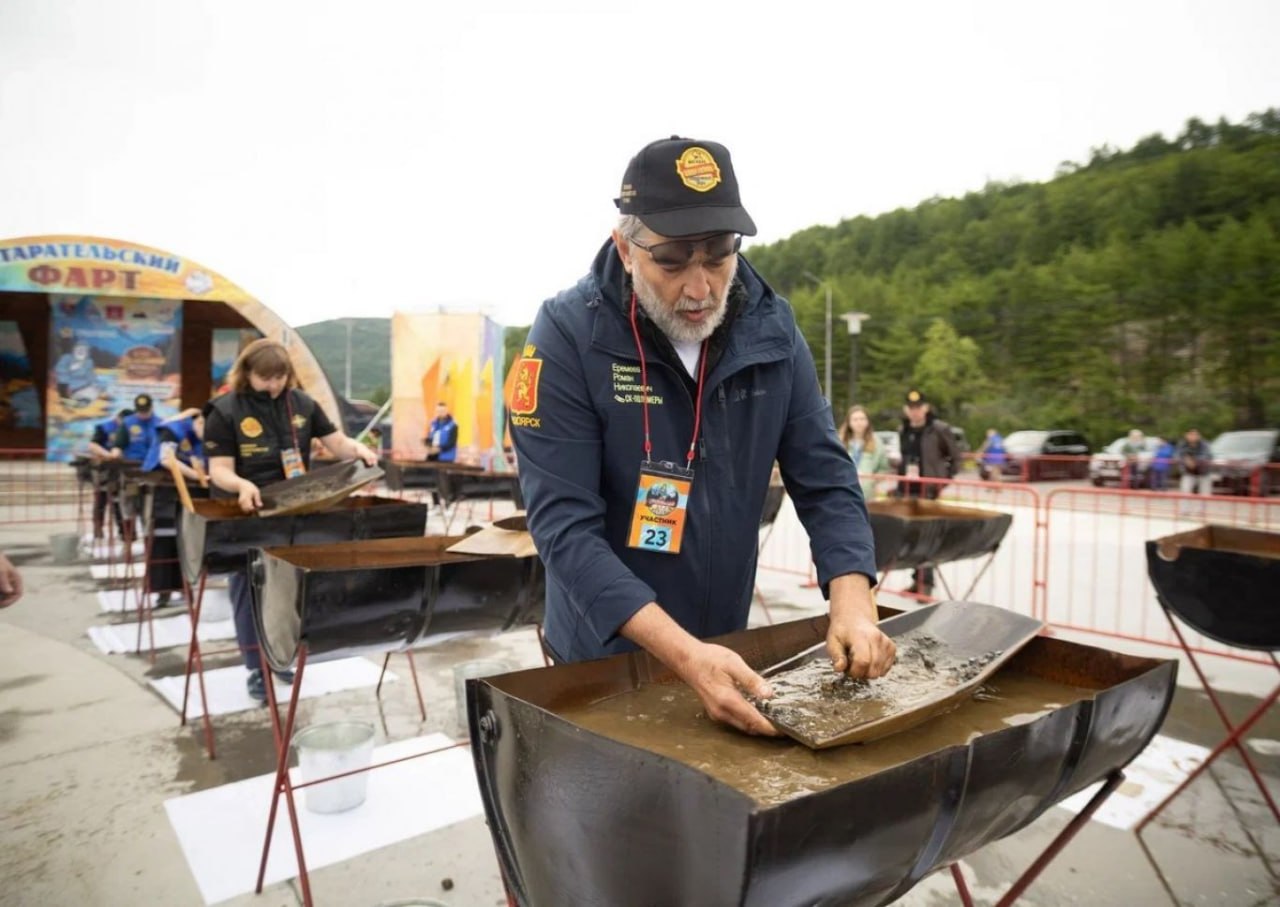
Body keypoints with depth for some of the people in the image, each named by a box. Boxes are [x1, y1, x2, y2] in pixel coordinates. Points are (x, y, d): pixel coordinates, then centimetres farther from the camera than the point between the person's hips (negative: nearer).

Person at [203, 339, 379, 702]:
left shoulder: (302, 404, 0)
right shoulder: (225, 411, -11)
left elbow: (335, 442, 5)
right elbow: (220, 469, -16)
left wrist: (357, 449, -18)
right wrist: (242, 485, -38)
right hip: (247, 516, -4)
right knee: (251, 591, 4)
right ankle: (257, 669, 16)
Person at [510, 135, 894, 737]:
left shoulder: (771, 329, -7)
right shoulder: (568, 333, -19)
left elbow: (825, 478, -5)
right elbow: (565, 524, -24)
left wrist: (852, 605, -21)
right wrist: (684, 653, -33)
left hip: (726, 649, 4)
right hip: (603, 657, -3)